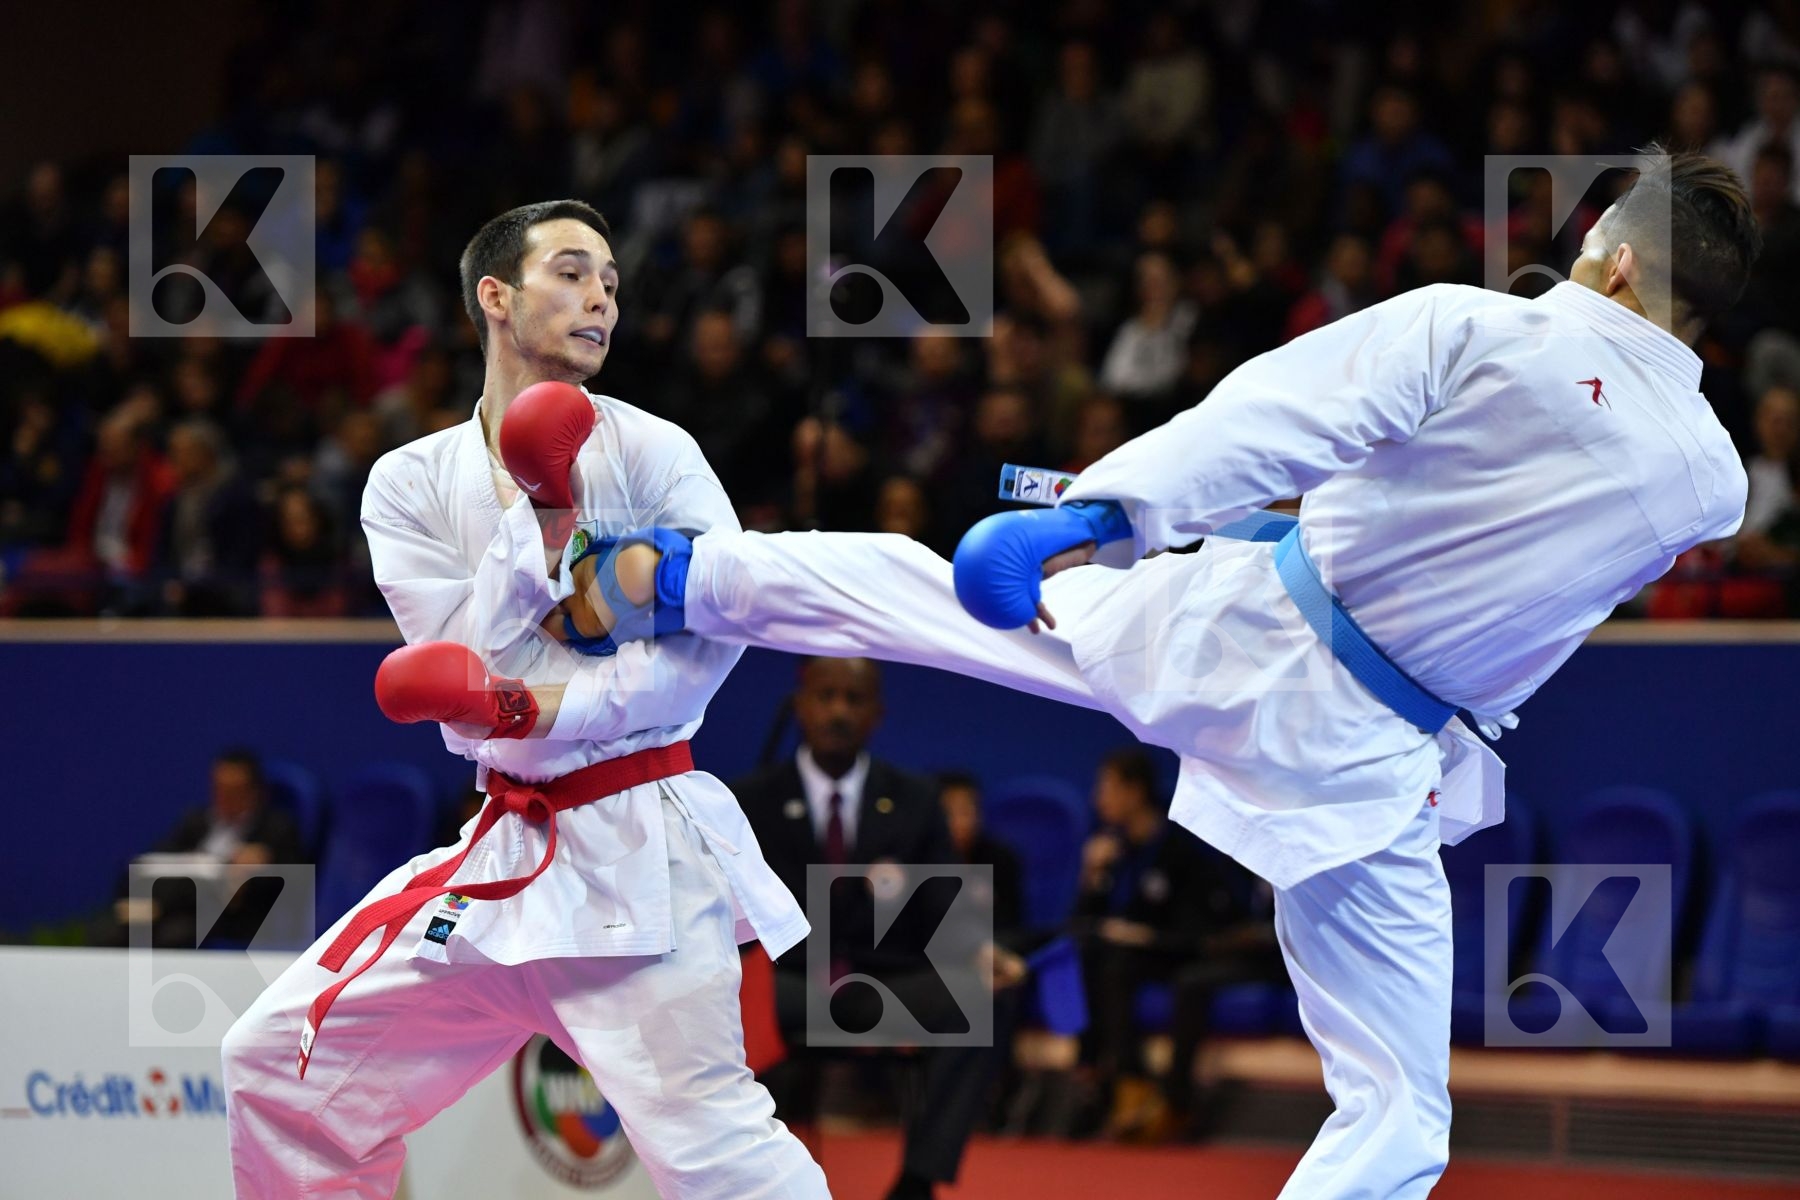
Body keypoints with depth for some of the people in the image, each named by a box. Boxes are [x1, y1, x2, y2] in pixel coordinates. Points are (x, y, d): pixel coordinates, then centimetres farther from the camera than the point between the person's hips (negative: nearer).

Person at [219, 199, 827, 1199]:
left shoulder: (649, 451, -2)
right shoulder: (413, 482, 7)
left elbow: (716, 630, -12)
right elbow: (464, 671, -3)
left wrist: (554, 712, -21)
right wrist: (535, 520, -14)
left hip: (636, 852, -5)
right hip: (503, 851, 5)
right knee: (279, 1063, 5)